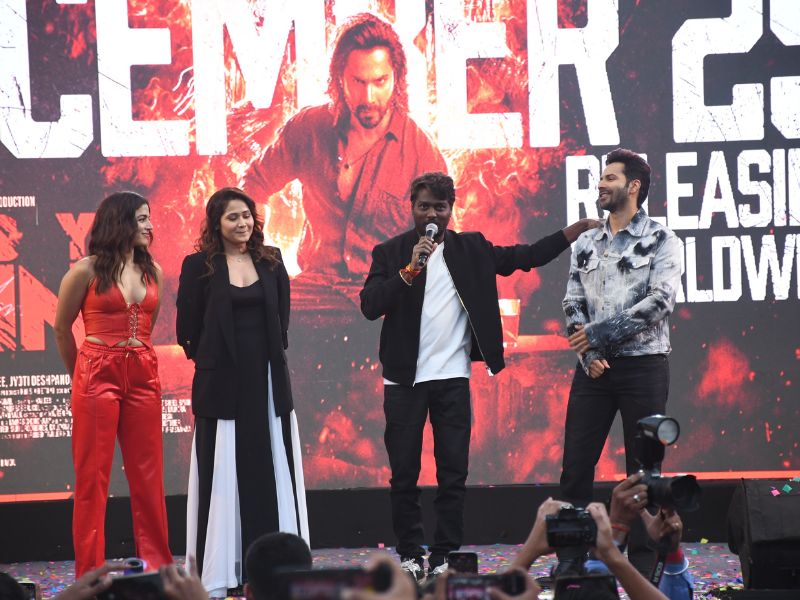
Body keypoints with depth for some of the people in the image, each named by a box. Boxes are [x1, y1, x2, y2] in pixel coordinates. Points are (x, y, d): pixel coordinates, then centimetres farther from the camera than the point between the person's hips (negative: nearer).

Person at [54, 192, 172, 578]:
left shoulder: (153, 272, 10)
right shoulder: (86, 271, -3)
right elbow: (62, 329, 6)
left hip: (143, 377, 4)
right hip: (97, 375, -4)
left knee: (149, 475, 5)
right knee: (93, 476, -2)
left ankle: (157, 566, 11)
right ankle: (90, 575, 2)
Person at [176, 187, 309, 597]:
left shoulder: (271, 262, 9)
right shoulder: (199, 266, -2)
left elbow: (281, 319, 14)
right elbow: (188, 330, -1)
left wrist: (269, 353, 7)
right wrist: (209, 357, 5)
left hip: (268, 380, 4)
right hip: (221, 383, -4)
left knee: (272, 471, 6)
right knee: (221, 474, -1)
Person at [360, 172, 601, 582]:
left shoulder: (471, 249, 8)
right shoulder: (390, 253, 1)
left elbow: (524, 257, 8)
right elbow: (370, 306, -10)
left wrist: (574, 231, -1)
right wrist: (410, 269, -20)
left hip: (453, 378, 1)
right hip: (405, 379, -1)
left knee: (453, 472, 1)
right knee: (404, 475, 3)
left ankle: (443, 558, 6)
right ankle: (409, 555, 14)